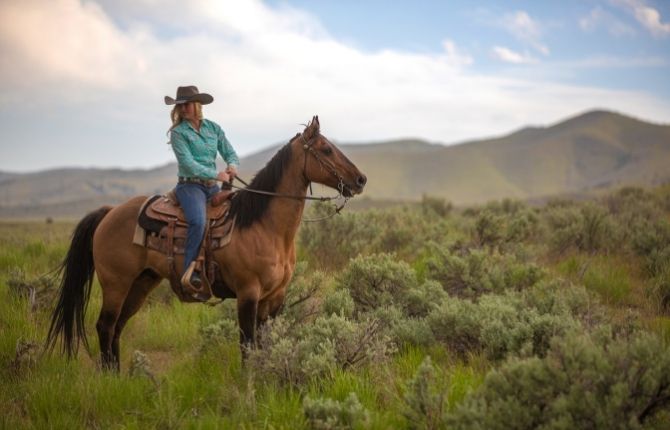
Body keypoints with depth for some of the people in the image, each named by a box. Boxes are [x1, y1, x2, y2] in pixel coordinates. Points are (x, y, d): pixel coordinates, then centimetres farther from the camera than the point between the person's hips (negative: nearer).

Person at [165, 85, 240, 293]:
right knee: (198, 221, -32)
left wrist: (232, 166, -11)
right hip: (190, 185, -6)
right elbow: (188, 163, -12)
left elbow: (230, 153, 12)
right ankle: (190, 271, -31)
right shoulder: (178, 132, -2)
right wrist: (217, 174, -17)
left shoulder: (213, 128, 13)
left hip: (212, 187, 6)